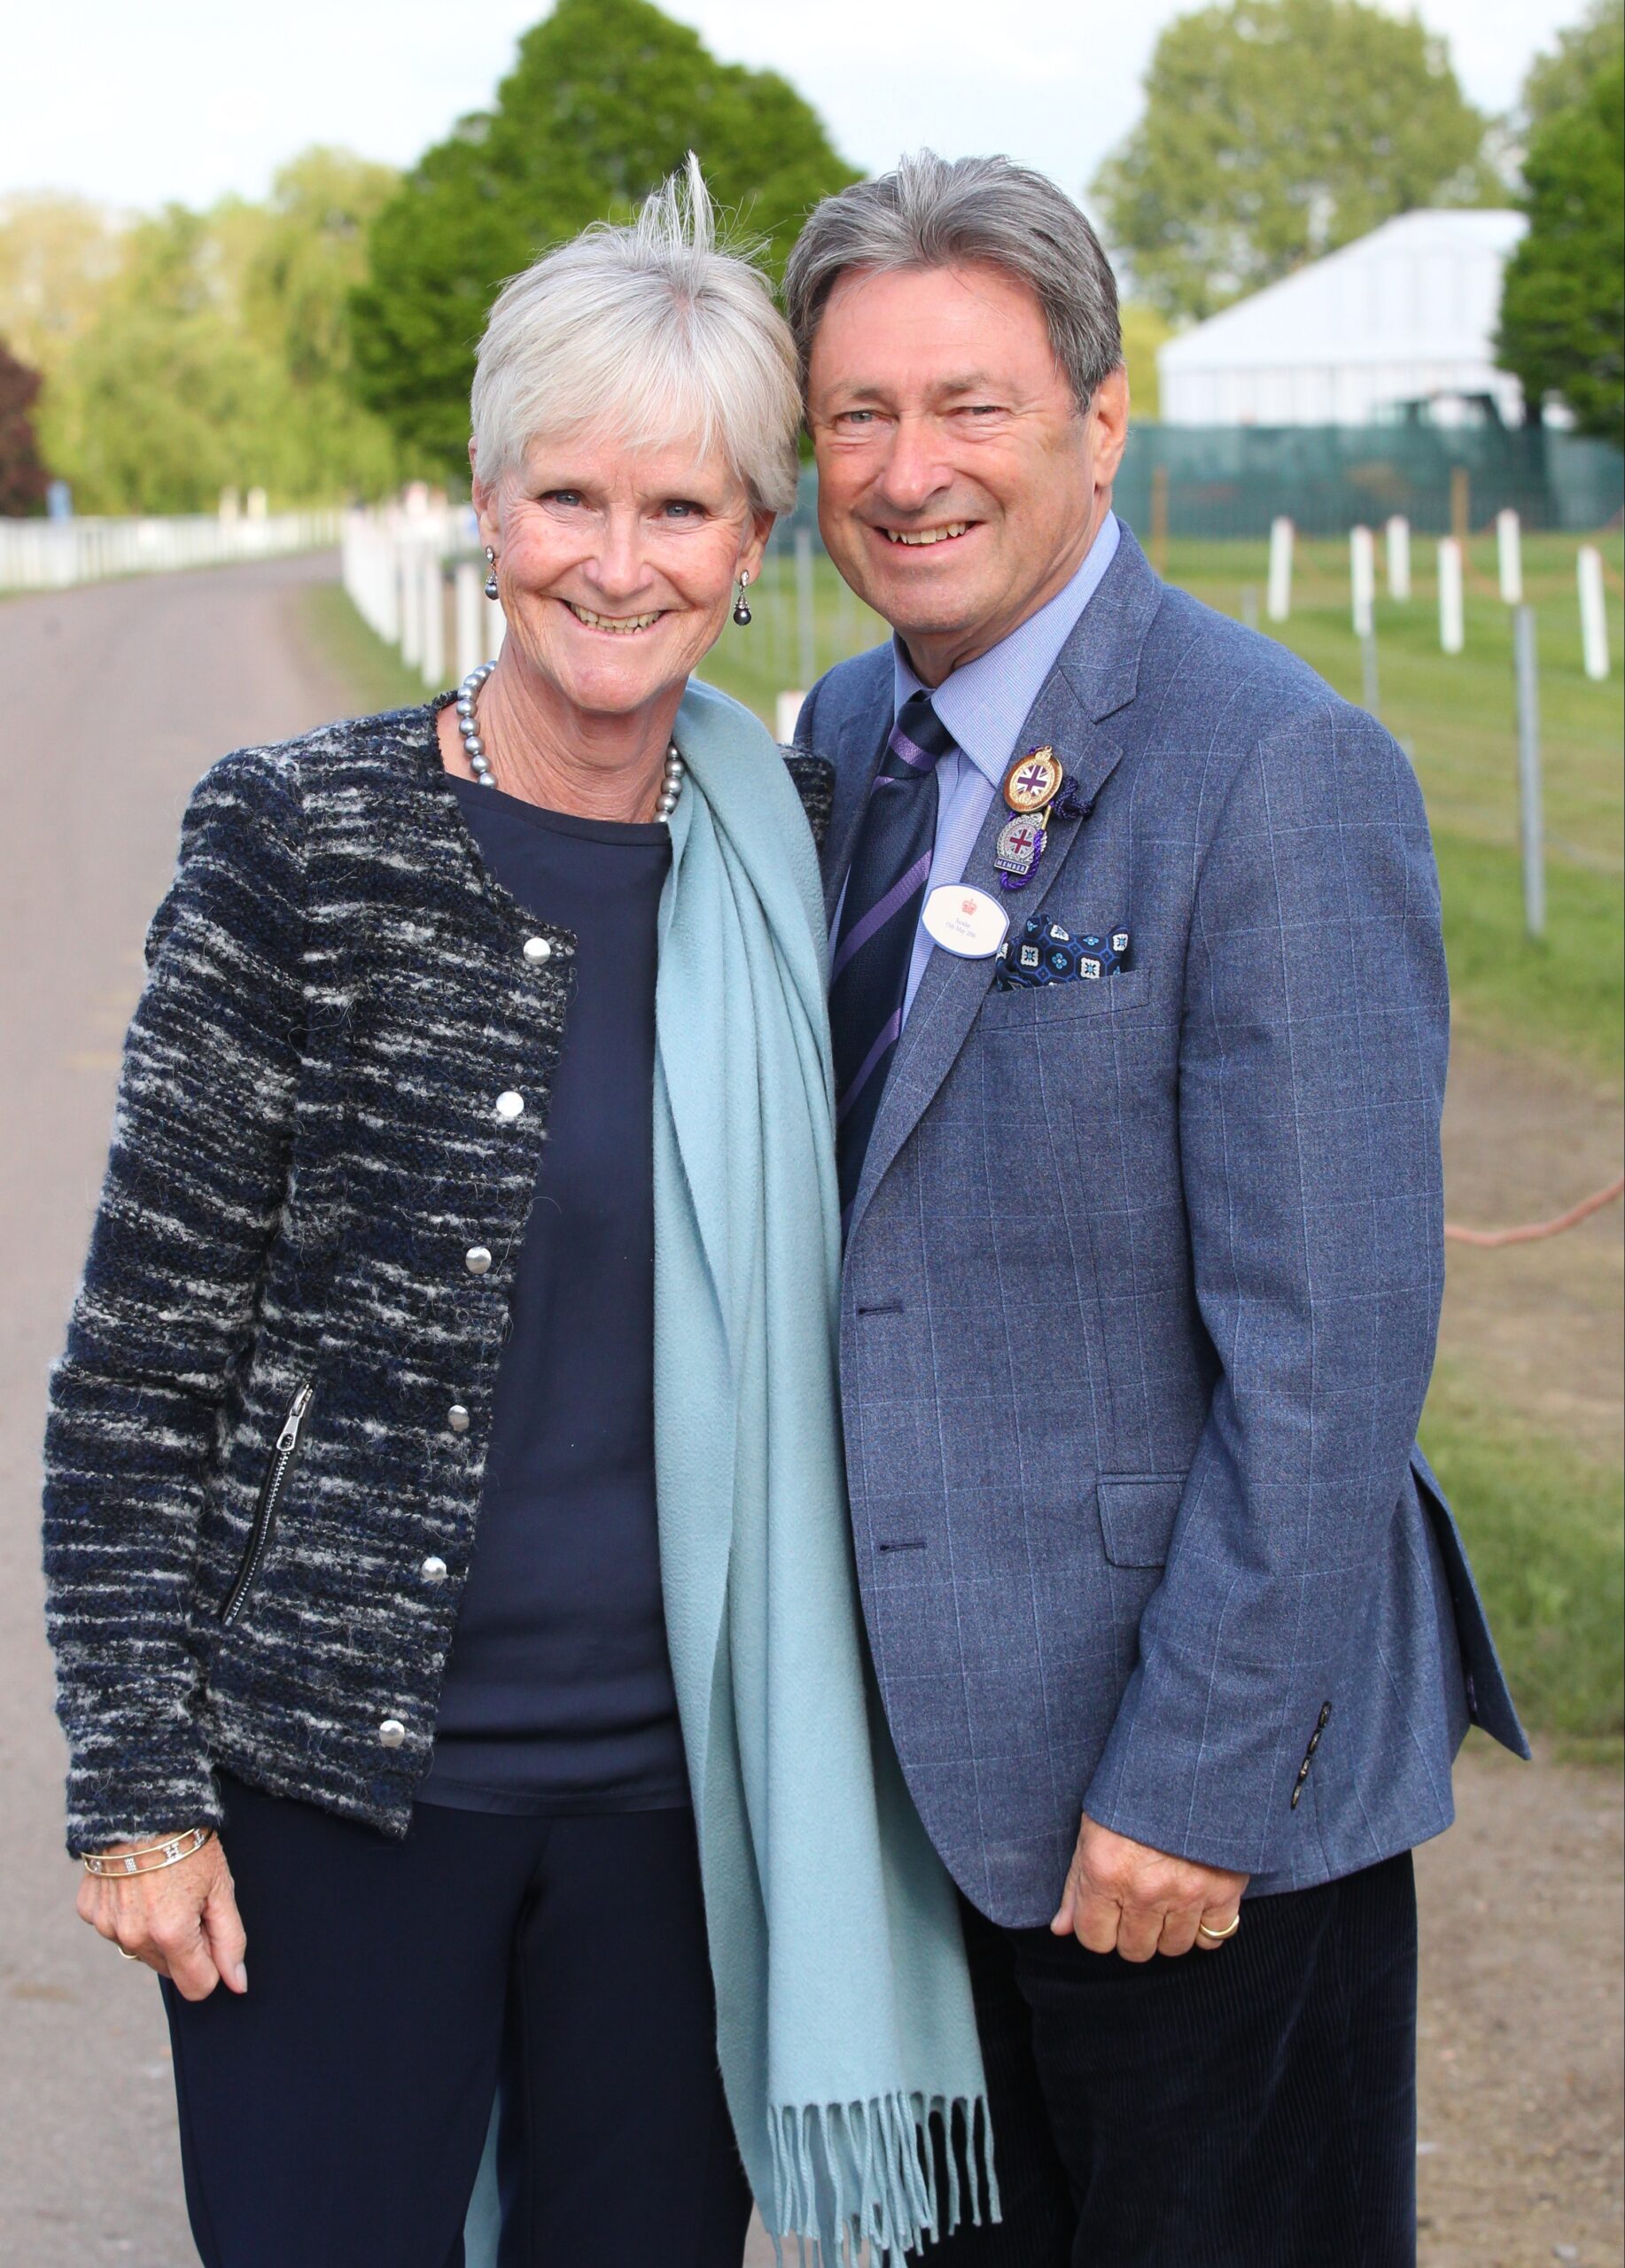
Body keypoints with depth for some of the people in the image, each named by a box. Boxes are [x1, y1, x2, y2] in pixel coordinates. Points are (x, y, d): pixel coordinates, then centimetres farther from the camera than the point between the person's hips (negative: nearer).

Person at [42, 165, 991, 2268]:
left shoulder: (795, 850, 2)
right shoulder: (300, 839, -8)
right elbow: (145, 1340, -5)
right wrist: (137, 1777, -7)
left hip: (683, 1783, 3)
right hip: (342, 1777, -3)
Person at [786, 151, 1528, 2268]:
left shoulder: (1282, 770, -16)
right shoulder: (850, 735, 8)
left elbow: (1332, 1343, -19)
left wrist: (1195, 1782, -18)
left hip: (1198, 1777, -7)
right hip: (923, 1737, 7)